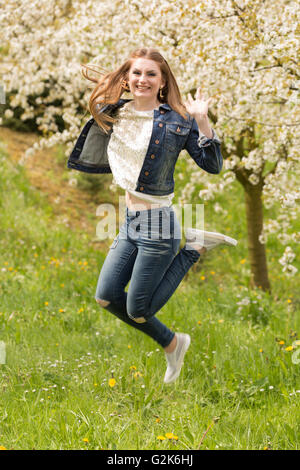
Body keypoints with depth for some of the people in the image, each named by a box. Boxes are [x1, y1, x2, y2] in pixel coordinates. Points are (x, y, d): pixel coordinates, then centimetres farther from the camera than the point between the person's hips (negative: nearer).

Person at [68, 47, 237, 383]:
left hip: (157, 223, -6)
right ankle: (172, 344, 22)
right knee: (106, 297, 4)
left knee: (138, 308, -2)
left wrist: (202, 121, -22)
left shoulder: (178, 121, -9)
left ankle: (194, 248, 12)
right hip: (129, 221, 6)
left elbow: (213, 166, -12)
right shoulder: (114, 114, 5)